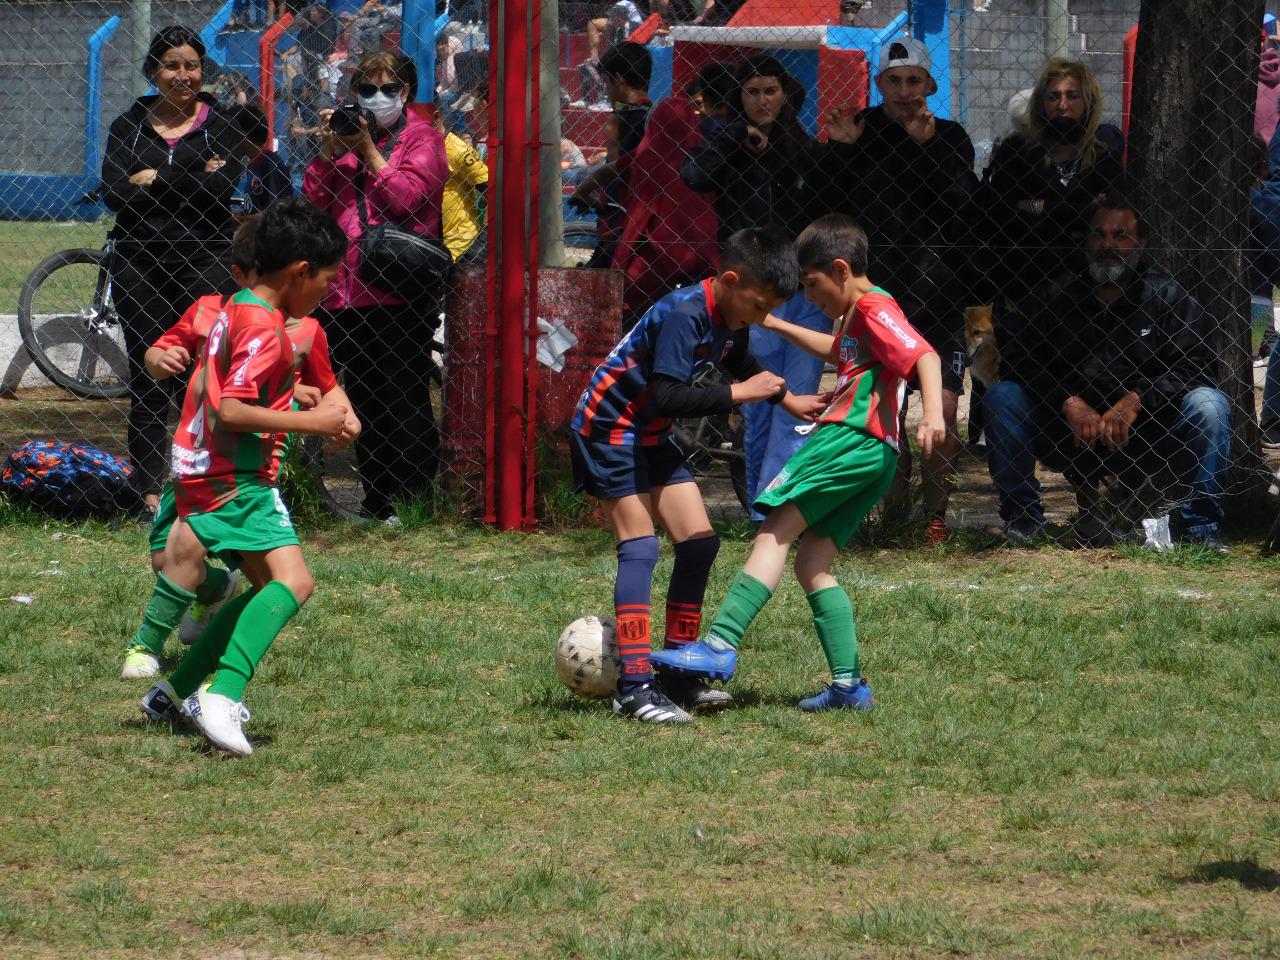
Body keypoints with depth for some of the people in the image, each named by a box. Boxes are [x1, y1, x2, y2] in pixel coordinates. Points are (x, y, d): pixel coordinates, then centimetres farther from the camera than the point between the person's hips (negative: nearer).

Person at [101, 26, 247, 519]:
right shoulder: (128, 126, 12)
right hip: (139, 266, 2)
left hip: (205, 262, -2)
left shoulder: (221, 126, 8)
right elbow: (115, 193, -2)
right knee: (146, 381, -1)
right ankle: (150, 492, 2)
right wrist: (192, 182, -6)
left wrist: (154, 181, -5)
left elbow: (223, 188, -8)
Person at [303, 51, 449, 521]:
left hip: (400, 293, -5)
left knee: (405, 404, -6)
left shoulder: (422, 139, 4)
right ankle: (376, 505, 14)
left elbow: (405, 196, -11)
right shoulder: (346, 134, 18)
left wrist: (368, 149, -12)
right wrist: (330, 149, -2)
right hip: (346, 295, 5)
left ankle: (415, 501, -2)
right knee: (365, 407, 9)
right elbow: (312, 200, 9)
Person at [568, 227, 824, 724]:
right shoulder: (684, 315, -27)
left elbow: (742, 364, 26)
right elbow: (668, 397, -35)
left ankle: (677, 677, 12)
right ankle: (634, 688, -24)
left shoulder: (731, 319, 2)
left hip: (652, 434, 9)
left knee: (699, 541, 5)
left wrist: (787, 398, 27)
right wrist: (739, 394, -28)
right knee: (640, 547, -18)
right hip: (609, 428, -9)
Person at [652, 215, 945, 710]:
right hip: (874, 454, 10)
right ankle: (849, 684, 3)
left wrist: (932, 412, -36)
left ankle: (721, 645, -22)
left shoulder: (874, 308, -7)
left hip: (851, 439, -10)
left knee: (774, 533, -13)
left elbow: (925, 356, -20)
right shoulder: (855, 314, 24)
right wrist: (777, 325, 47)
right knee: (811, 563, 8)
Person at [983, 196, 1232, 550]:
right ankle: (1023, 518, -10)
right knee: (1001, 397, -20)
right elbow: (1016, 357, -4)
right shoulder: (1056, 295, 6)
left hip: (1142, 438, -1)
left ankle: (1201, 527, -15)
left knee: (1208, 404, -25)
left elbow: (1196, 364, -10)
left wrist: (1136, 400, -24)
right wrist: (1068, 403, -19)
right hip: (1068, 436, 1)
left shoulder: (1167, 296, 2)